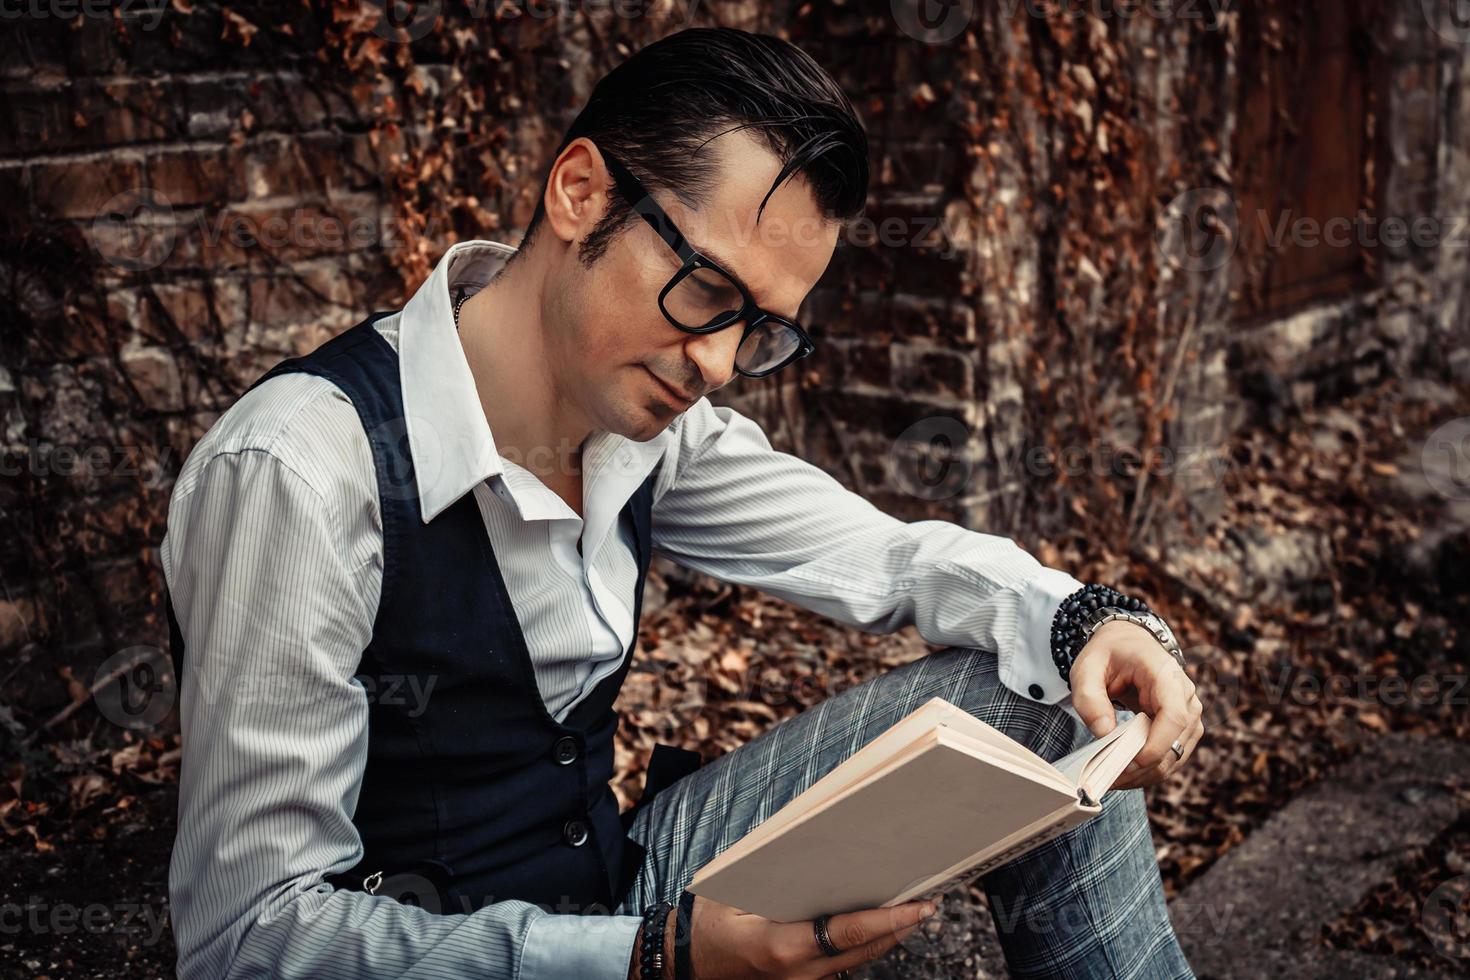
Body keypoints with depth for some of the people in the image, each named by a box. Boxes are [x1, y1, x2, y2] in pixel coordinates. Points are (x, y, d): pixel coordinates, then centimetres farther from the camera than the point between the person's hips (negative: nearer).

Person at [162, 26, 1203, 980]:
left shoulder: (649, 425, -6)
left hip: (621, 891, 6)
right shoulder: (299, 473, -25)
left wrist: (1087, 623, -15)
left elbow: (890, 556, 6)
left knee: (1030, 702, -3)